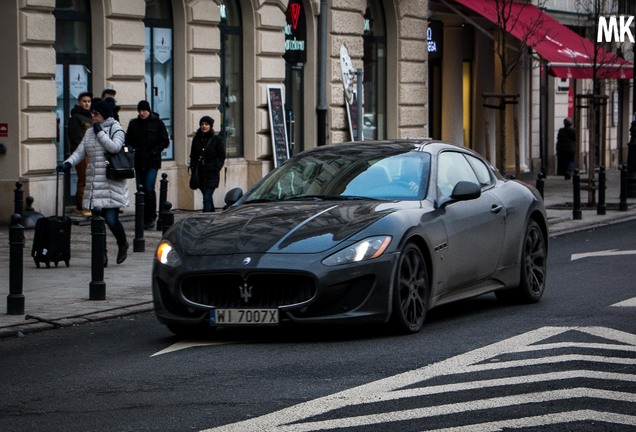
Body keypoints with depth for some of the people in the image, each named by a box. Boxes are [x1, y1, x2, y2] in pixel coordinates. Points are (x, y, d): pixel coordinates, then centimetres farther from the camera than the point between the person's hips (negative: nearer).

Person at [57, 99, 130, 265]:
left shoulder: (116, 129, -1)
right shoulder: (90, 132, 16)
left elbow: (115, 147, -19)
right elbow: (80, 151, 9)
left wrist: (100, 133, -11)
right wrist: (68, 163, -8)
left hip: (112, 183, -5)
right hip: (94, 183, 5)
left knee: (111, 219, -10)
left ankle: (122, 245, 17)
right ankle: (101, 254, 12)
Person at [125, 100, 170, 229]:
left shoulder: (157, 123, -1)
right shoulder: (134, 124, 8)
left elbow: (165, 141, 0)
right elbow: (128, 141, 15)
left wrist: (154, 151, -12)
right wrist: (131, 149, -5)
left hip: (152, 162, -4)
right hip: (138, 162, 4)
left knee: (149, 188, -16)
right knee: (141, 190, 5)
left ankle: (151, 217, -5)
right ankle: (144, 219, 13)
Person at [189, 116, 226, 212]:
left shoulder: (216, 139, -1)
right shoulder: (196, 139, 9)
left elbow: (222, 156, 2)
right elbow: (193, 156, 14)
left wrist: (216, 168, -9)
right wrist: (192, 168, 2)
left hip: (212, 173, -4)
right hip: (200, 173, 4)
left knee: (207, 198, -14)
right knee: (208, 198, 12)